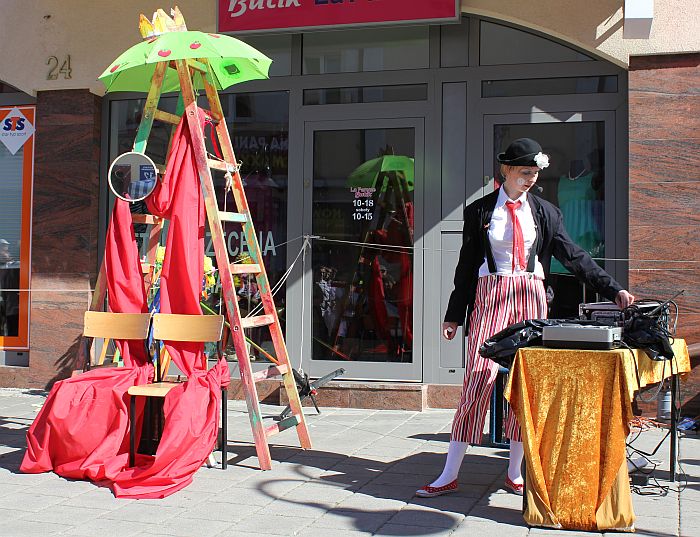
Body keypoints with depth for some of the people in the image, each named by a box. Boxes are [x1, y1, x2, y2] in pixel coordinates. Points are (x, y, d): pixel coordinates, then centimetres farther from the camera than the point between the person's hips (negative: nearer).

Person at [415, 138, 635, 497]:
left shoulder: (544, 212, 9)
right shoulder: (480, 211, 4)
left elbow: (574, 257, 7)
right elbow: (467, 265, 6)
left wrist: (613, 290, -2)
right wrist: (454, 315, 4)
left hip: (531, 298, 3)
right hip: (490, 295, -2)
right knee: (479, 377, -9)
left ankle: (515, 474, 14)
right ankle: (449, 475, -3)